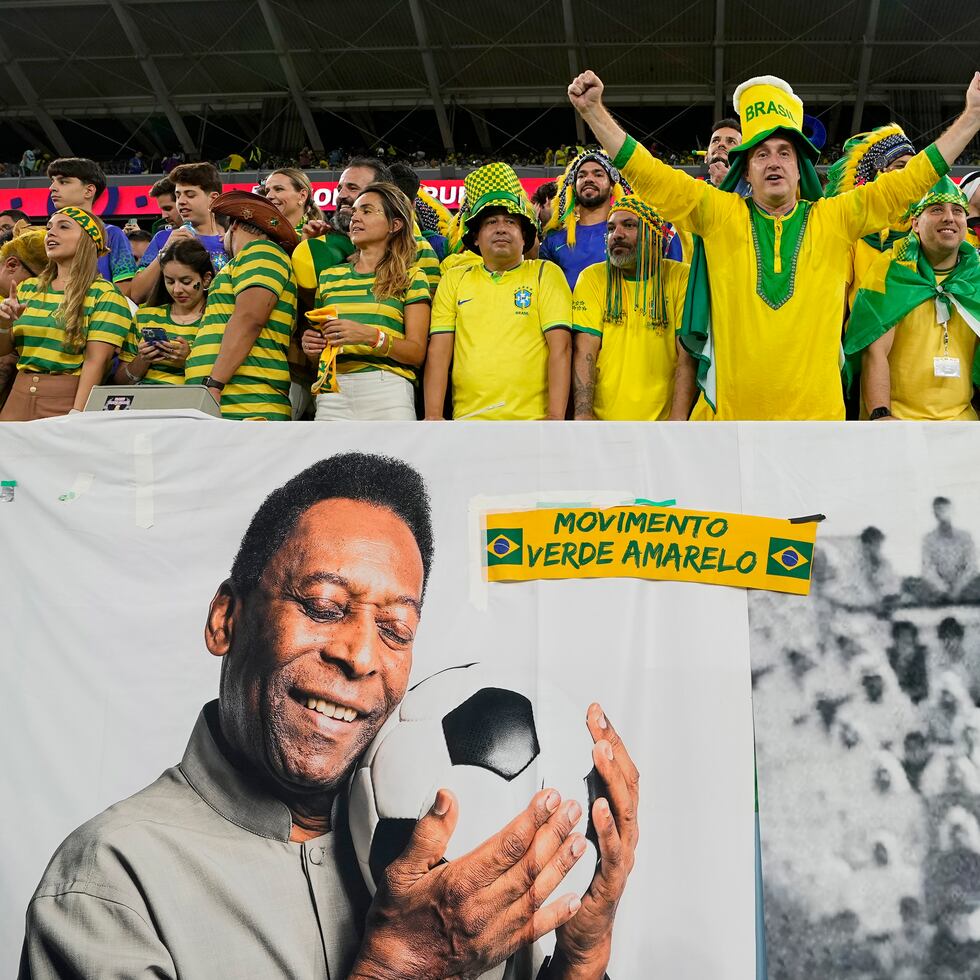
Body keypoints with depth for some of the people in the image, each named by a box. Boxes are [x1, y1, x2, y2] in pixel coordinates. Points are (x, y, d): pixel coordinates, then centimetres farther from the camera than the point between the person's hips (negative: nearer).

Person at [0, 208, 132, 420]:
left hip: (69, 399, -5)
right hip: (20, 397, 5)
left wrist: (76, 416, -22)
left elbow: (96, 360, -13)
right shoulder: (27, 289, 13)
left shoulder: (105, 295, -4)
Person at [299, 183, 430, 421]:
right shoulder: (329, 277, 20)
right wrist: (310, 347, 2)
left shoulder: (410, 278, 8)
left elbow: (417, 353, -1)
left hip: (387, 390, -3)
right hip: (331, 392, 3)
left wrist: (371, 336, -16)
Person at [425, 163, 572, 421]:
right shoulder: (454, 279, 12)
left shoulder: (546, 274, 5)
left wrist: (556, 417, -14)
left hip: (531, 417, -1)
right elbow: (438, 351, 5)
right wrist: (433, 416, -6)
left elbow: (560, 348, -4)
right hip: (467, 415, 2)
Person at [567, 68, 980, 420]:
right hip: (729, 410, -1)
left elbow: (909, 180, 7)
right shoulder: (719, 214, 3)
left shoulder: (834, 218, 6)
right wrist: (592, 109, -8)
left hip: (817, 409, 1)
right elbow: (648, 173, -1)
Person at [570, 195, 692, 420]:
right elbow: (585, 352, -2)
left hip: (662, 418, 0)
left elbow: (688, 356, -3)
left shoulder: (680, 277, 4)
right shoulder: (592, 278, 6)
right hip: (602, 418, 1)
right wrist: (583, 414, -14)